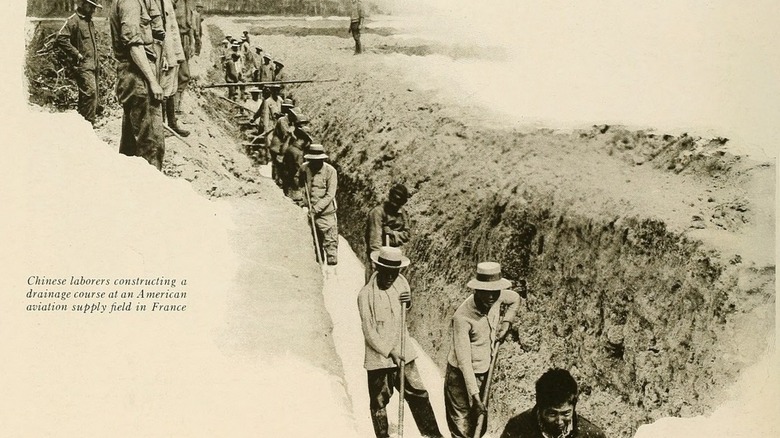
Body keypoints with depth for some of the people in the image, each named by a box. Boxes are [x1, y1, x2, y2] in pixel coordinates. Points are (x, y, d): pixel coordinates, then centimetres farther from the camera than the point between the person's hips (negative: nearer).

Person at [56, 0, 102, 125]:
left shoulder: (90, 22, 20)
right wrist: (76, 54, -17)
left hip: (93, 65, 9)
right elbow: (61, 38, -18)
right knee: (90, 92, -21)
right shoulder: (73, 20, -7)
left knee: (91, 95, 9)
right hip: (83, 65, -9)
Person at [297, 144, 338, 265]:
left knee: (330, 242, -6)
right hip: (311, 212, 5)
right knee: (316, 242, 16)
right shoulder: (304, 168, -2)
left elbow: (330, 195, -17)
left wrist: (316, 208, -23)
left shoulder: (330, 171, -14)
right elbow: (300, 183, 20)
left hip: (326, 212, -4)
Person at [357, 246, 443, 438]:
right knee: (379, 402, 9)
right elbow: (369, 333, -16)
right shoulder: (366, 295, -18)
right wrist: (390, 353, -21)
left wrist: (409, 301, -5)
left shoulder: (401, 281, -2)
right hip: (379, 357, -5)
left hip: (403, 352, 5)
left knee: (419, 395, 10)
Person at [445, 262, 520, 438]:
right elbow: (464, 360, -30)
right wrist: (474, 394, -32)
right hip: (462, 375, -6)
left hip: (484, 372, 7)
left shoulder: (496, 298, -11)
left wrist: (506, 322, 2)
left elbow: (515, 299, 16)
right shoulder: (462, 317, -30)